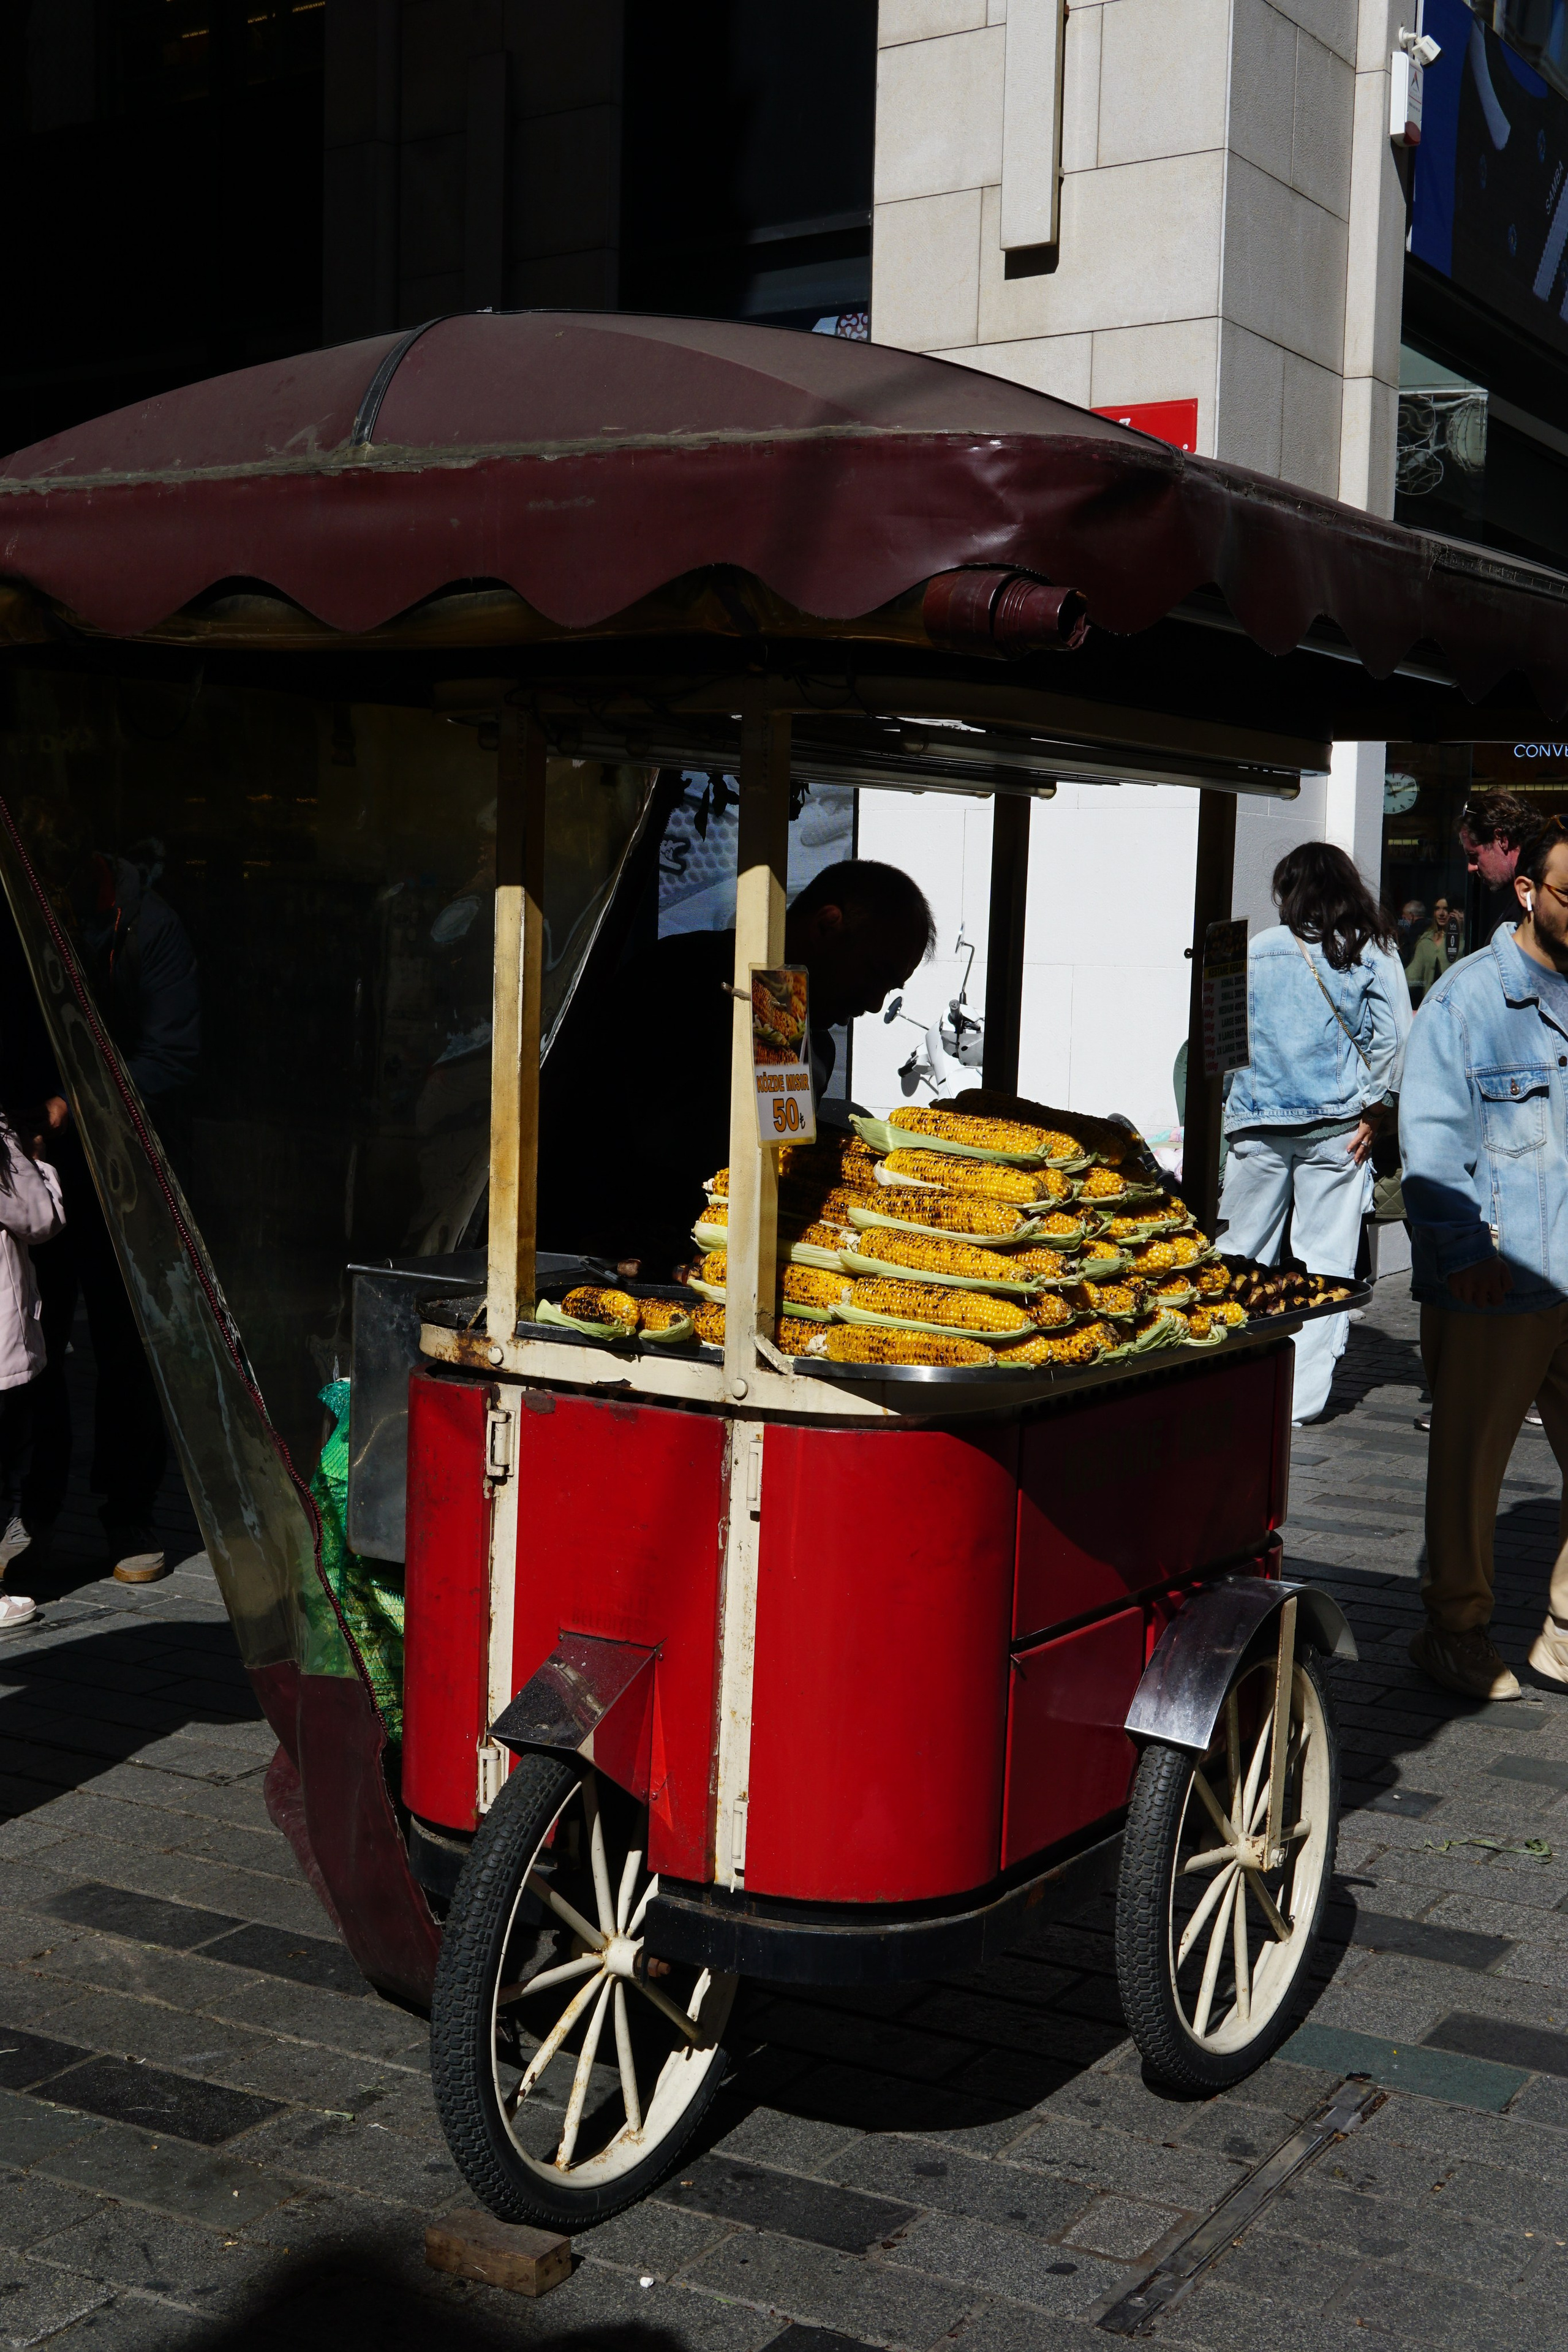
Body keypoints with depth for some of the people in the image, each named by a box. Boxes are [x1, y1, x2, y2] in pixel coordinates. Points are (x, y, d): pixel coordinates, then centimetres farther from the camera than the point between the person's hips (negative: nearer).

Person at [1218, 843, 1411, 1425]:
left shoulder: (1256, 951, 4)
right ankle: (1302, 1395, 4)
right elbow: (1394, 1039, -7)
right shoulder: (1373, 953, 1)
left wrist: (1221, 1108, 14)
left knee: (1241, 1255, 9)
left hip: (1258, 1125, 1)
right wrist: (1373, 1112, 1)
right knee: (1324, 1265, 4)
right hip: (1336, 1128, -1)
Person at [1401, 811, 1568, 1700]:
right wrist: (1470, 1250, -14)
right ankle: (1458, 1629, 23)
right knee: (1472, 1460, 7)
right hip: (1492, 1284, -4)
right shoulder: (1466, 999, -3)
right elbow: (1432, 1141, -6)